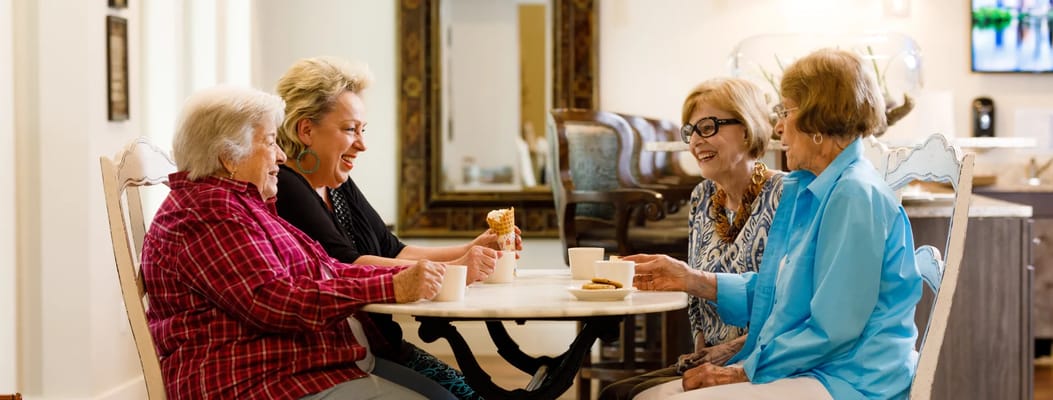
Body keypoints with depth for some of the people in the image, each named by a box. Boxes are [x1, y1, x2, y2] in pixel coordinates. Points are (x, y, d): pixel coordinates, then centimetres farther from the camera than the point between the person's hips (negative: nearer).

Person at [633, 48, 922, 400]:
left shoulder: (857, 195, -16)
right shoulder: (802, 190, 16)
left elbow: (833, 329, -20)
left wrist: (744, 371, -14)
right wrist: (693, 281, 15)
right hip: (799, 371, 10)